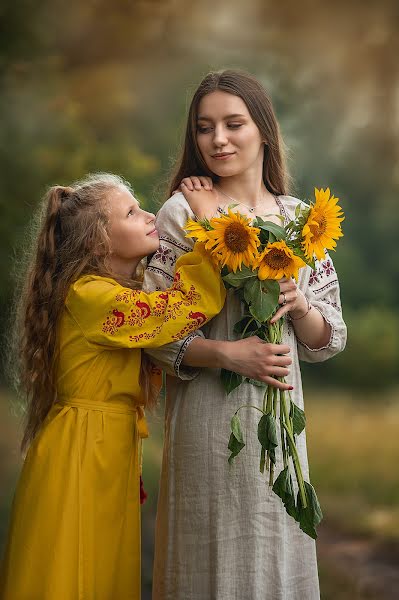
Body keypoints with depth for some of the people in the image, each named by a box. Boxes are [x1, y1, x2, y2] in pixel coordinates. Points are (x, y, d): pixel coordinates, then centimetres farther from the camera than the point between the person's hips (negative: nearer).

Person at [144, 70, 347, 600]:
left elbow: (326, 343, 8)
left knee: (276, 554, 12)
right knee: (212, 556, 4)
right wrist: (227, 353, -22)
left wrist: (300, 306, -12)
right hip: (207, 415, -3)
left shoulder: (299, 218, 6)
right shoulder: (183, 211, -5)